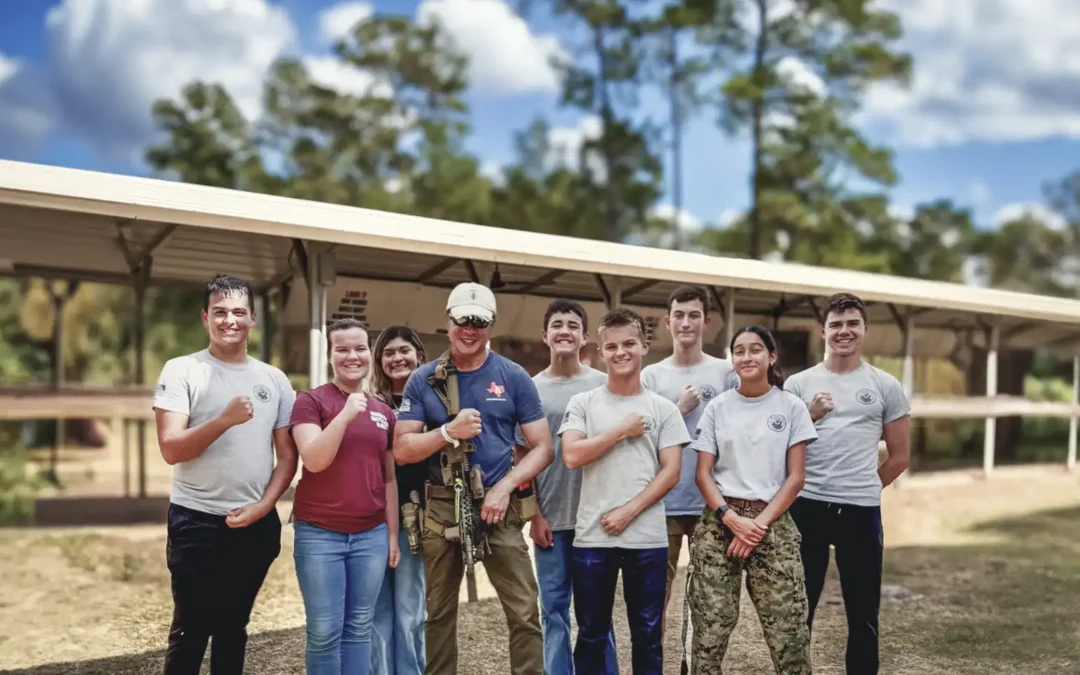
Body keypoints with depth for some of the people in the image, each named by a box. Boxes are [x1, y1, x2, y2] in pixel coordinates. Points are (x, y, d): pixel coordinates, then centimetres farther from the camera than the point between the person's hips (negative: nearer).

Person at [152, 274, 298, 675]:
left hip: (256, 525, 4)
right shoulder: (181, 371, -4)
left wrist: (262, 506, -6)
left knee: (233, 627, 14)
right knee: (190, 630, 3)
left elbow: (288, 455, 7)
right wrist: (226, 419, -26)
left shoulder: (274, 380, 7)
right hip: (196, 522, -3)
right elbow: (171, 450, -13)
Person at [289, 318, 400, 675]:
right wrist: (345, 415, -23)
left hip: (371, 534, 4)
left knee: (360, 627, 9)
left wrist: (393, 534, 11)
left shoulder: (384, 412, 11)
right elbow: (314, 460, -15)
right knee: (324, 631, 0)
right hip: (319, 533, -4)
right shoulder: (311, 401, -3)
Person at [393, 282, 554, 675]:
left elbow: (543, 447, 1)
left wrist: (505, 486, -13)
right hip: (441, 509, 1)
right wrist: (449, 431, -15)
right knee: (439, 613, 13)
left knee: (524, 613, -4)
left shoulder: (514, 378, 2)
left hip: (499, 508, -1)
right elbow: (402, 451, 0)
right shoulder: (423, 380, 4)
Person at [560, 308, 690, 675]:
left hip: (647, 539, 0)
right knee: (591, 634, 10)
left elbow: (671, 472, -2)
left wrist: (628, 512, -11)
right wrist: (623, 430, -8)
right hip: (592, 537, 0)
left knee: (648, 635, 10)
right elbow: (572, 456, -10)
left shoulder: (662, 408, 4)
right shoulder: (583, 403, 4)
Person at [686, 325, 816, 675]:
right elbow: (703, 473, 3)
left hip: (773, 523, -1)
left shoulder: (791, 407, 4)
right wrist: (730, 517, -13)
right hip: (719, 523, 1)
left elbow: (796, 477, 0)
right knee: (710, 624, 1)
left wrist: (760, 523, -10)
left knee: (788, 627, -4)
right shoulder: (717, 407, 7)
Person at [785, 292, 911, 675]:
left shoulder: (886, 387, 5)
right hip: (806, 507, 0)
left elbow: (900, 456, 10)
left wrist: (861, 489, 10)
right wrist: (809, 416, -9)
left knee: (863, 612, 9)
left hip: (861, 511, 0)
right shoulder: (798, 384, 6)